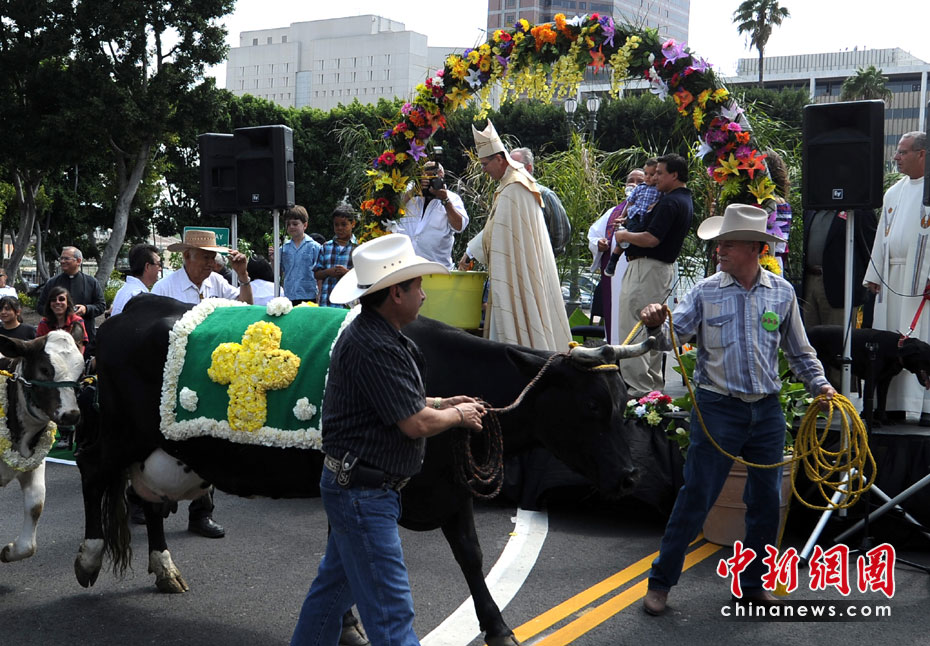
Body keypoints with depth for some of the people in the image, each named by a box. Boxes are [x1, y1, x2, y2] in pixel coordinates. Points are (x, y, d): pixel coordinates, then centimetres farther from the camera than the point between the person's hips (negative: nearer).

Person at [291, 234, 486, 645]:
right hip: (363, 491, -11)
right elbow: (415, 424, -21)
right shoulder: (373, 347, -24)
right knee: (391, 611, -4)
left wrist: (440, 403, 13)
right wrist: (458, 416, -3)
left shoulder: (376, 334, 10)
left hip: (351, 487, 11)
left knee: (335, 585, 22)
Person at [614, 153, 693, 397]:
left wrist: (625, 236, -9)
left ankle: (639, 388, -8)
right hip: (666, 266, 11)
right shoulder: (686, 201, 15)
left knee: (631, 329, -8)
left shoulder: (670, 202, -18)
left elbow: (652, 239, -25)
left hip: (647, 267, -11)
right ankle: (654, 383, 24)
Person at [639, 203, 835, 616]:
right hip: (718, 409, -3)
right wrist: (656, 324, -32)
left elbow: (798, 351, 14)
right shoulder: (706, 291, -2)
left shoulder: (782, 292, 5)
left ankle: (752, 585, 27)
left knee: (766, 503, 10)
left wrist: (819, 384, 2)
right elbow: (675, 334, -12)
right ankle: (660, 582, 9)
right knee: (696, 497, -3)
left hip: (767, 412, 3)